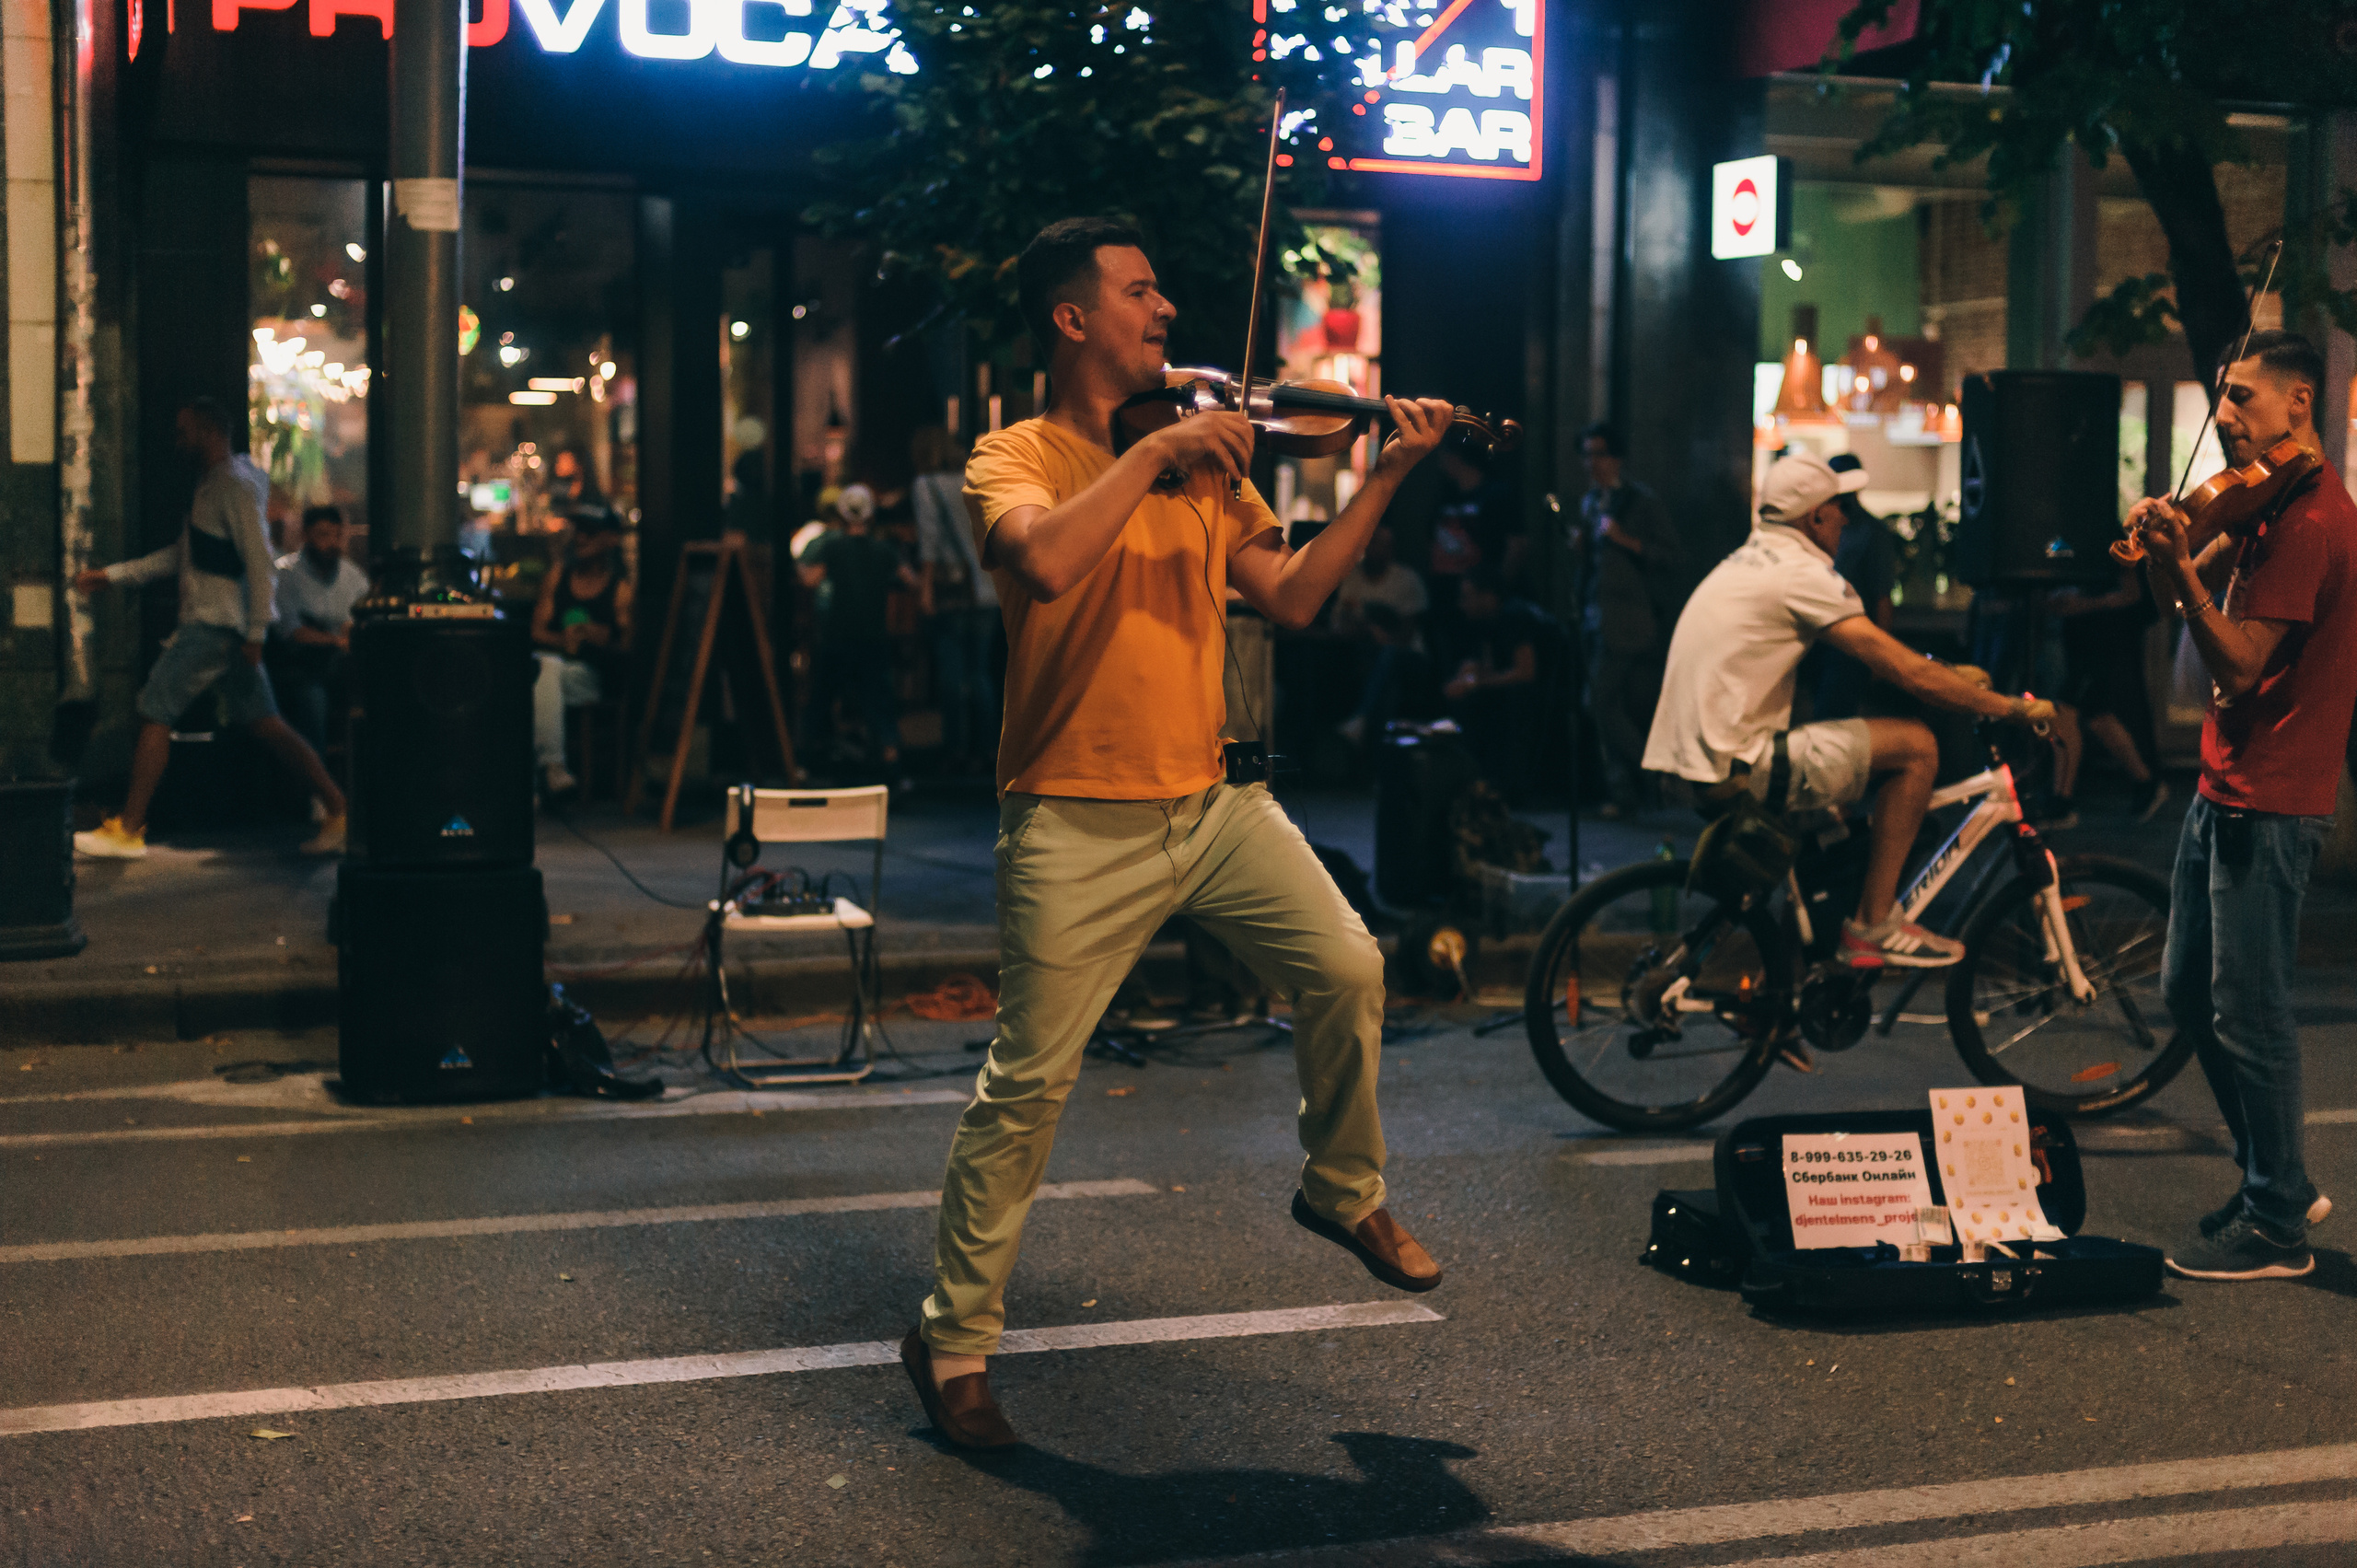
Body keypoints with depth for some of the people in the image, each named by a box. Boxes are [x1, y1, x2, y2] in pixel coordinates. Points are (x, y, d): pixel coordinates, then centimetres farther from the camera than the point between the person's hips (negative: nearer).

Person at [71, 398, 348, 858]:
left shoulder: (235, 484, -12)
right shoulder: (212, 485, 20)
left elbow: (259, 558, -19)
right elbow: (179, 556, 25)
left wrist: (256, 631, -23)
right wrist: (110, 575, 23)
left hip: (216, 626, -10)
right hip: (209, 622, 10)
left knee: (155, 710, -5)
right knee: (263, 724, 6)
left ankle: (128, 830, -1)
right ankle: (338, 810, 3)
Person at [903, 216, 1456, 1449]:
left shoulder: (1204, 457, 13)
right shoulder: (1016, 457, -5)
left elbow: (1289, 598, 9)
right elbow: (1047, 560, -28)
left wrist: (1385, 476, 4)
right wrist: (1155, 450, -23)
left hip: (1209, 801, 5)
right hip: (1078, 823, -5)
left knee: (1346, 967, -4)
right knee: (1028, 1081, -4)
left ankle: (1345, 1191, 24)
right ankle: (954, 1341, 11)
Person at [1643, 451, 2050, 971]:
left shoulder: (1748, 561, 20)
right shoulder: (1803, 573, -10)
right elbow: (1901, 669, -13)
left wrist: (1952, 676, 26)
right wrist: (2012, 707, -6)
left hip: (1683, 760, 10)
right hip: (1735, 770, -10)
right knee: (1915, 745, -7)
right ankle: (1873, 924, 0)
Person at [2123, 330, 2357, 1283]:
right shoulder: (2268, 505, 14)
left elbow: (2238, 663, -20)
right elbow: (2180, 598, 12)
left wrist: (2179, 562, -27)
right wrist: (2169, 542, -7)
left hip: (2266, 804, -10)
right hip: (2224, 789, 10)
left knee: (2247, 1012, -3)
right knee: (2190, 992, 16)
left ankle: (2277, 1226, 8)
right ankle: (2280, 1183, 28)